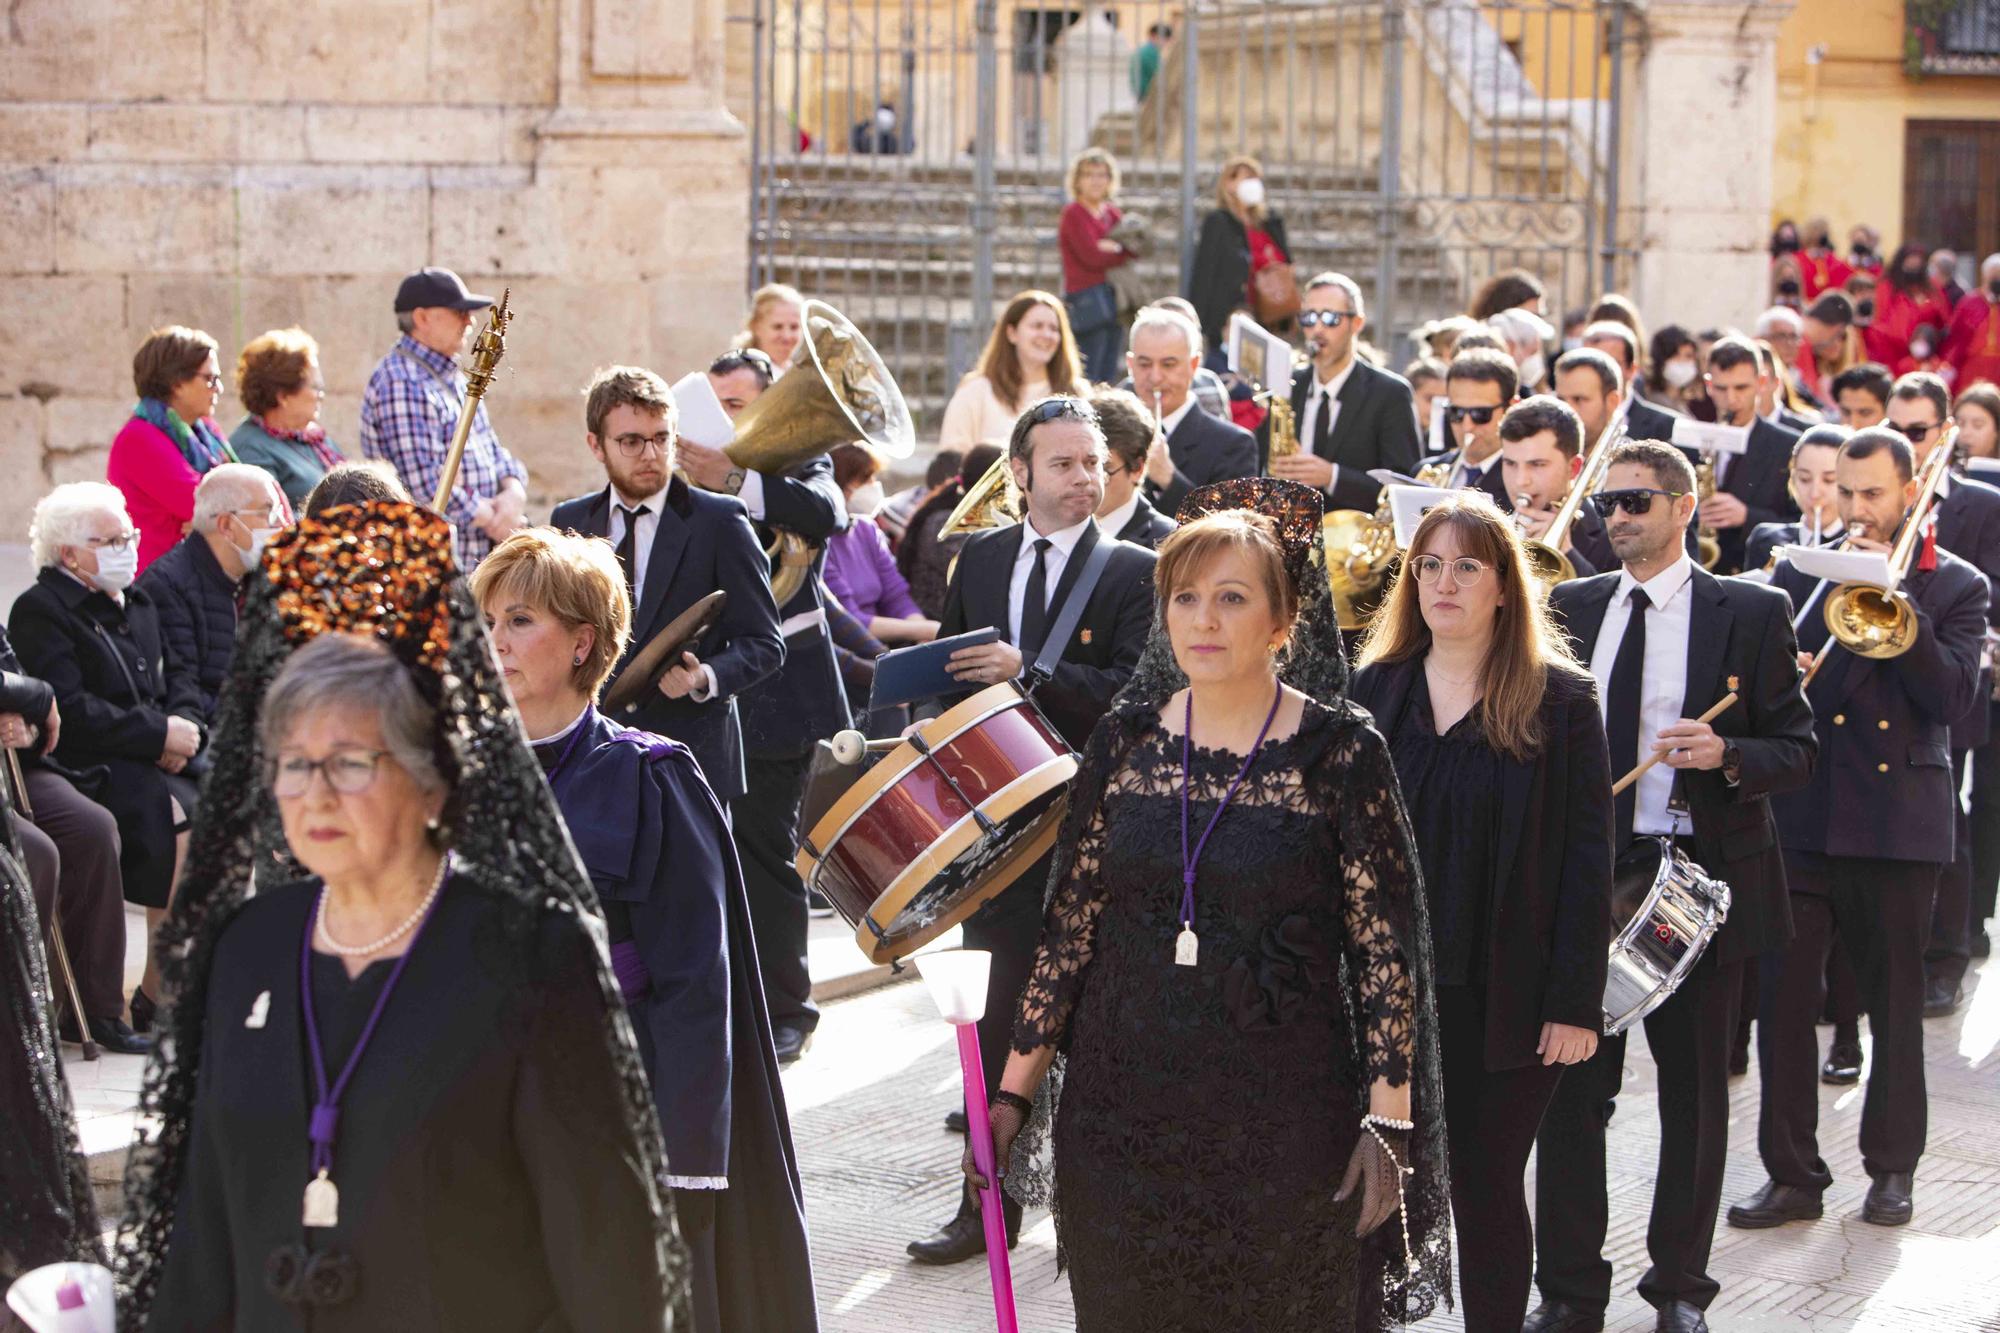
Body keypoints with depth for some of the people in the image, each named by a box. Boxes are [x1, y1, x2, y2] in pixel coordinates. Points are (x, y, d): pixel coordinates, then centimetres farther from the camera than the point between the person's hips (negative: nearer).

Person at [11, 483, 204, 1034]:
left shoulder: (136, 602, 21)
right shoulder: (39, 611, -5)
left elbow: (179, 677, 19)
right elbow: (70, 710, -15)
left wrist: (183, 725, -4)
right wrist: (159, 735, -15)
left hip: (158, 758, 7)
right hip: (89, 766, -7)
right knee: (181, 819, -30)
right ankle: (157, 997, -25)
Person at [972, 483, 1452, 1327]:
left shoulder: (1341, 752, -7)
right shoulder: (1125, 740, 3)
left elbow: (1386, 949, -6)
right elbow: (1070, 923, 7)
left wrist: (1389, 1127, -9)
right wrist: (1014, 1089, 5)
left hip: (1283, 1122, -3)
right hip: (1122, 1110, 3)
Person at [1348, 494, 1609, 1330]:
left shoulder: (1560, 700, -2)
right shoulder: (1373, 690, 7)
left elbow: (1587, 857, -5)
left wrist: (1576, 1002, -10)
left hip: (1503, 999, -3)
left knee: (1486, 1191, 6)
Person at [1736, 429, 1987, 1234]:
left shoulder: (1955, 587, 4)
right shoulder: (1798, 572, 10)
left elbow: (1952, 696, -10)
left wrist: (1893, 602, -15)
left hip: (1898, 819, -1)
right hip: (1800, 815, 2)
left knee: (1896, 1004, 8)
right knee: (1784, 998, -3)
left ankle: (1892, 1167, 21)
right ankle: (1791, 1173, 4)